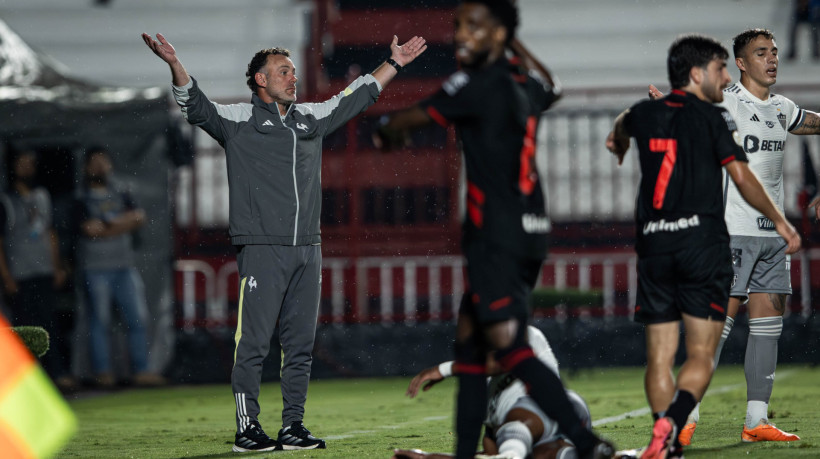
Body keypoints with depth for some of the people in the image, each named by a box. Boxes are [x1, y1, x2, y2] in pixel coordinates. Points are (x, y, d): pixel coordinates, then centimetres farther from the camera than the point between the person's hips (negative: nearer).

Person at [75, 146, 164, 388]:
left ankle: (141, 371, 2)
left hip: (125, 267, 4)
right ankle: (103, 372, -1)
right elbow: (91, 228, -12)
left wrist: (108, 225, -8)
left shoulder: (122, 196, 16)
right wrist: (124, 224, -2)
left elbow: (139, 217, 0)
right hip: (95, 270, -4)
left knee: (137, 319, -1)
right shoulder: (82, 201, 2)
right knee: (99, 322, -4)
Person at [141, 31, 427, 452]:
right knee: (254, 342, -6)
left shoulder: (310, 118, 18)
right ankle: (247, 429, -4)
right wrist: (174, 65, -28)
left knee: (300, 342, 7)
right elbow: (196, 106, -11)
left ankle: (293, 426, 12)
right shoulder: (238, 120, 2)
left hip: (307, 250, 6)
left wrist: (393, 64, 34)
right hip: (261, 248, -6)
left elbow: (356, 97, 30)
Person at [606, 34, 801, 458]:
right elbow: (742, 177, -7)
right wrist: (780, 221, 5)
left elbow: (622, 125, 39)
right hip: (702, 241, -4)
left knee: (659, 356, 7)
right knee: (701, 356, -4)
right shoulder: (713, 118, -2)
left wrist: (617, 141, 64)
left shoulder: (645, 114, 14)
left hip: (652, 245, 4)